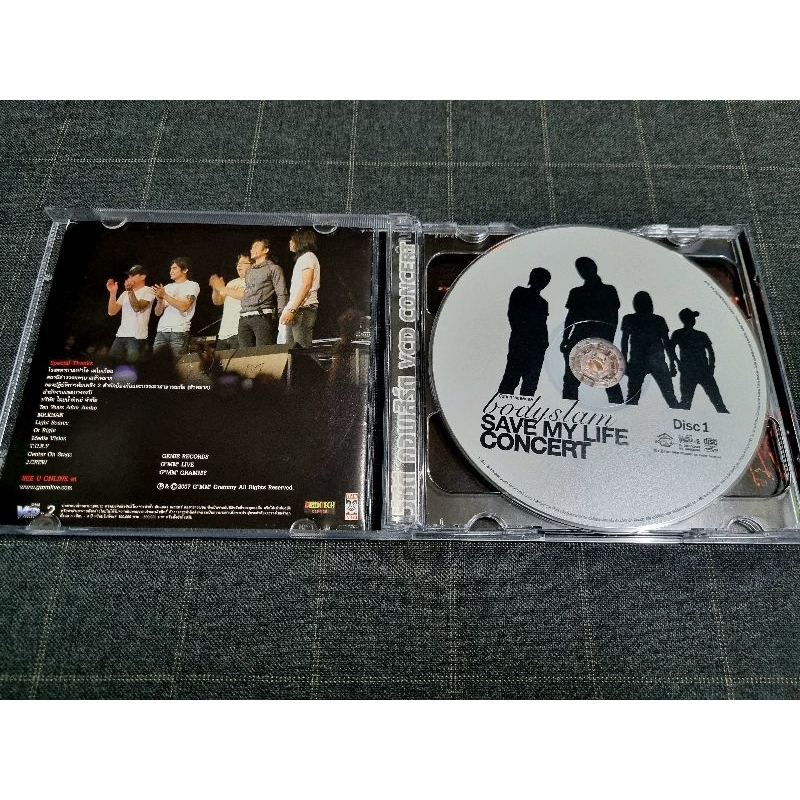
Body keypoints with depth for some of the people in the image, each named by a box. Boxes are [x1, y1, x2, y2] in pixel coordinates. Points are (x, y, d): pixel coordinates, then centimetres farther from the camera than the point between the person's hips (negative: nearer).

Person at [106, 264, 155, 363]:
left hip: (137, 337, -6)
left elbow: (137, 308, -14)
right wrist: (113, 293, 3)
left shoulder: (148, 291, 1)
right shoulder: (125, 294, 19)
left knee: (132, 365, -10)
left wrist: (130, 291, -26)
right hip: (120, 335, 6)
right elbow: (112, 312, 12)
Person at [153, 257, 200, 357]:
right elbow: (158, 313, 19)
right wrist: (159, 299, 0)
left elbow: (183, 307, -10)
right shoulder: (167, 287, 21)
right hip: (161, 331, 5)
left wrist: (164, 295, -8)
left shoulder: (192, 285, 5)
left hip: (179, 331, -5)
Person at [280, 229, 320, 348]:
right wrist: (289, 311, 16)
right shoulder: (302, 258, 27)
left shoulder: (308, 257, -3)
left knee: (303, 349, -14)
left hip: (303, 310, -10)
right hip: (297, 312, 10)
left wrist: (292, 310, -20)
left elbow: (306, 285, -16)